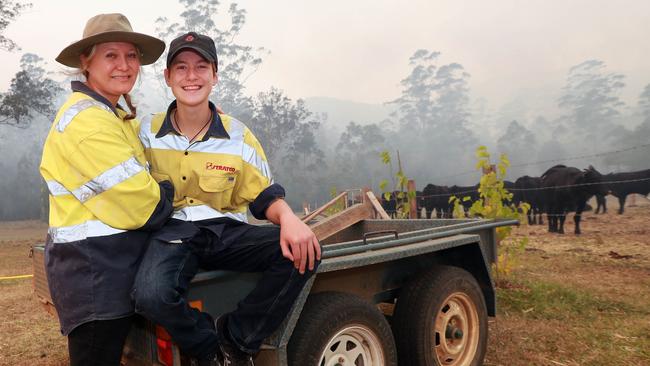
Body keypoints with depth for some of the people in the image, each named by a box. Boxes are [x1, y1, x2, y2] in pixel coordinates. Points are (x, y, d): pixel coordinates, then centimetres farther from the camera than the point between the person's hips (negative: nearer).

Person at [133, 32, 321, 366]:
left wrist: (288, 217, -18)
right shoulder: (147, 133, 5)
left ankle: (235, 339, -9)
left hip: (227, 231, 1)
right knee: (151, 294, -36)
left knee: (304, 252, -24)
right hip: (171, 231, -1)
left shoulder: (238, 136, 3)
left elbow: (264, 195, 3)